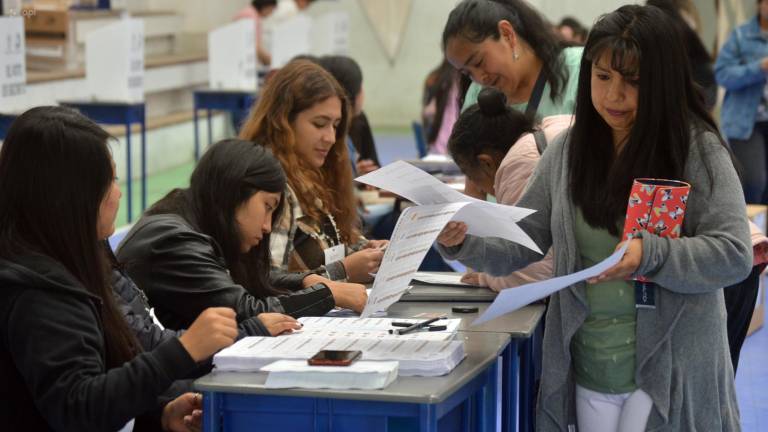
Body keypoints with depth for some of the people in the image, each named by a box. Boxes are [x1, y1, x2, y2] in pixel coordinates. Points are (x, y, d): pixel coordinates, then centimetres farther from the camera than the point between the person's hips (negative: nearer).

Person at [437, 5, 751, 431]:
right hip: (589, 370, 4)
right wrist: (462, 242, -14)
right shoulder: (567, 150, 4)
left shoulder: (698, 149, -8)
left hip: (669, 367, -4)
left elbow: (734, 254, -12)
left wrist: (649, 254, -27)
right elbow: (519, 246, 6)